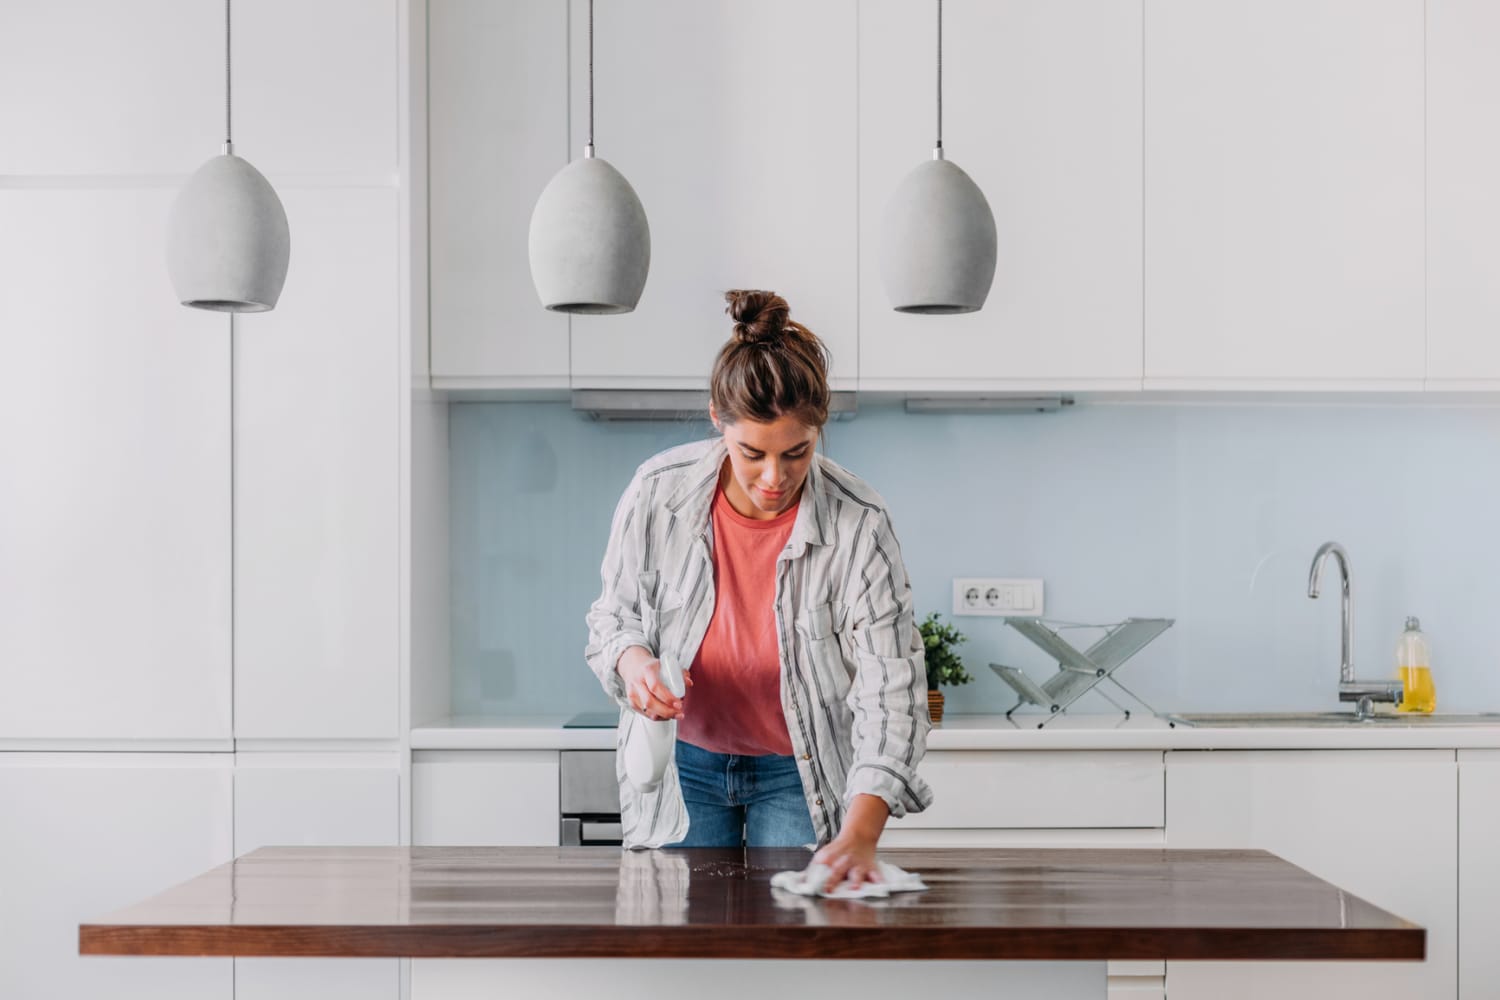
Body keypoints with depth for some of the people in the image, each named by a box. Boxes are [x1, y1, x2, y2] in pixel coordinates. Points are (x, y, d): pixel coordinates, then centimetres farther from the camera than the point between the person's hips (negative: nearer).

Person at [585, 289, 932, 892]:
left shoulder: (858, 524, -23)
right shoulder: (657, 492, -17)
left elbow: (891, 688, -25)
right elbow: (614, 614, 0)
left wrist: (860, 835, -36)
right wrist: (633, 661, -25)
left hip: (802, 773, -1)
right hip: (681, 766, 2)